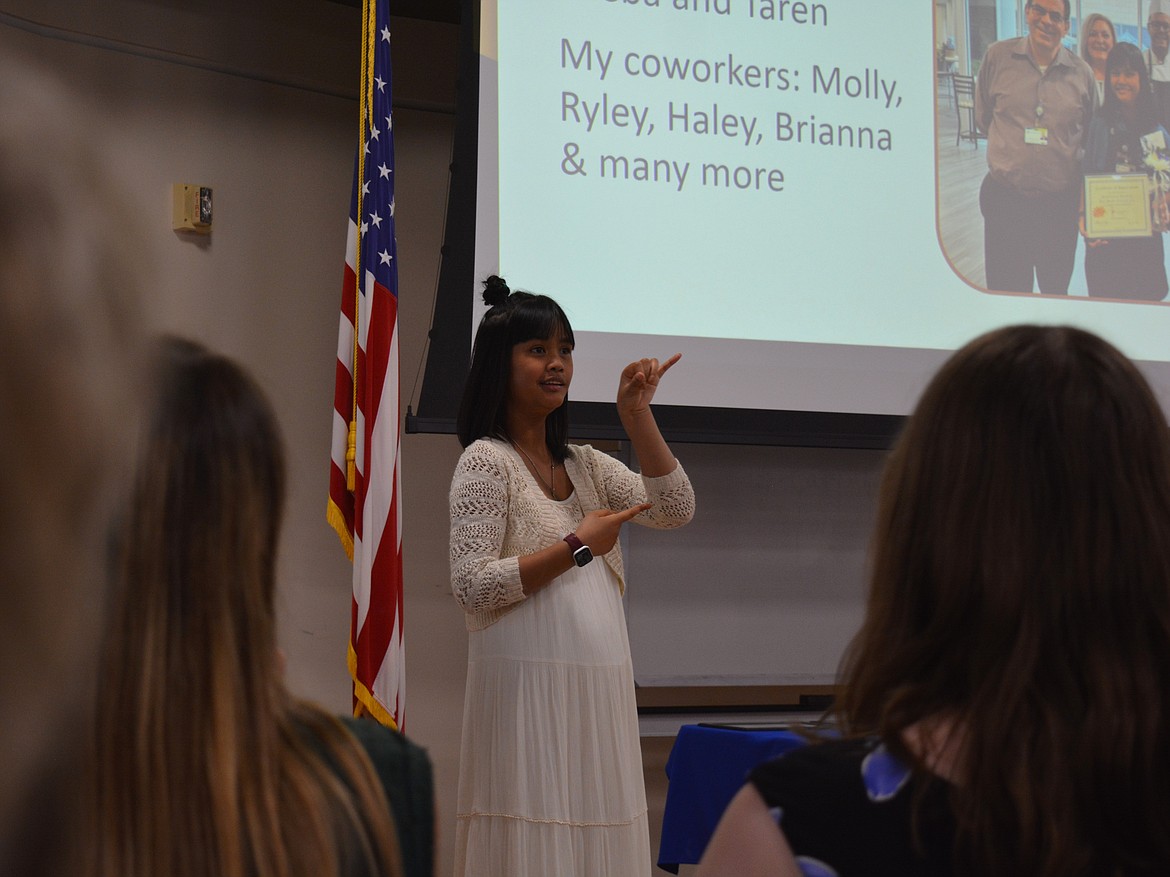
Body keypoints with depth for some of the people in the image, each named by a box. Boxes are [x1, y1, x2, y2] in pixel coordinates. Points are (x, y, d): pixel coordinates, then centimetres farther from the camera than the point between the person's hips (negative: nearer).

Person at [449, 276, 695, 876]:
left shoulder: (585, 466, 17)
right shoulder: (485, 460, -4)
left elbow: (675, 511, 6)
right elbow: (473, 586, -13)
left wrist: (636, 416, 0)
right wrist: (578, 547, -11)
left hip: (598, 692, 7)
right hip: (528, 690, -7)